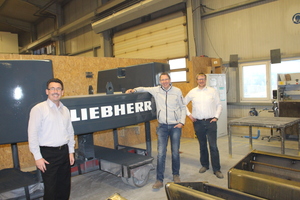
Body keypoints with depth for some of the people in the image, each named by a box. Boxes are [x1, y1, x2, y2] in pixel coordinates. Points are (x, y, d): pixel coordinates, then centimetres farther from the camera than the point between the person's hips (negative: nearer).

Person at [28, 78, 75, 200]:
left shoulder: (65, 110, 7)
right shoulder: (39, 109, -10)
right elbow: (32, 134, -12)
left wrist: (71, 151, 10)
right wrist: (38, 157, -13)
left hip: (64, 151, 6)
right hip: (48, 153, -5)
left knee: (65, 186, 16)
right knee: (50, 188, 5)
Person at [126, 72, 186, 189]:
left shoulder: (177, 91, -1)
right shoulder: (156, 90, 1)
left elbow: (183, 107, 5)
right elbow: (143, 89, 13)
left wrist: (182, 122, -4)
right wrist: (133, 90, -6)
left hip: (175, 126, 0)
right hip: (162, 126, 0)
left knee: (175, 152, 10)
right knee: (161, 153, -2)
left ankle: (176, 175, 32)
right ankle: (159, 180, 9)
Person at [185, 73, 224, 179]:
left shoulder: (212, 91, 2)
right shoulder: (192, 92, 6)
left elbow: (219, 105, 6)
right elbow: (184, 103, 14)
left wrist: (216, 117, -4)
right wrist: (189, 114, 5)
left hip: (210, 122, -2)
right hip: (198, 122, 2)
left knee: (213, 146, -5)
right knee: (202, 145, 13)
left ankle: (216, 169, 5)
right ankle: (204, 165, 29)